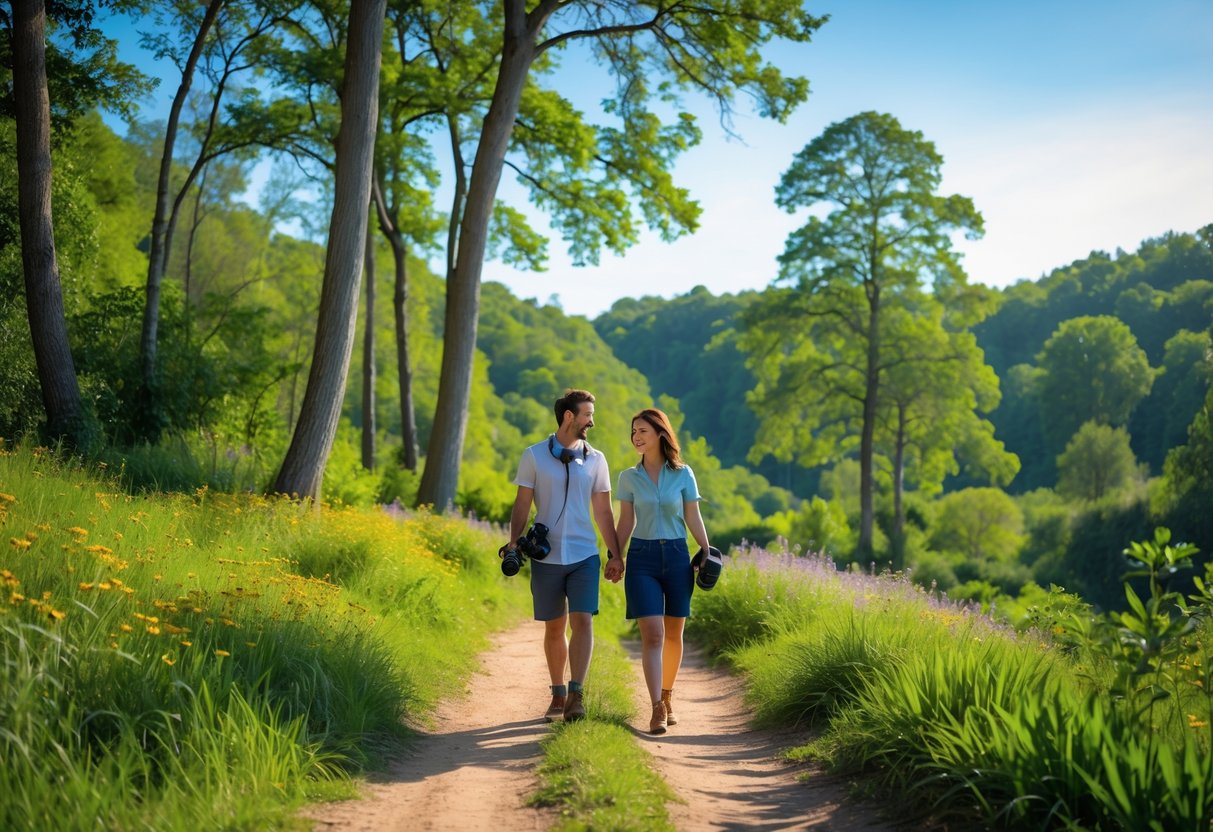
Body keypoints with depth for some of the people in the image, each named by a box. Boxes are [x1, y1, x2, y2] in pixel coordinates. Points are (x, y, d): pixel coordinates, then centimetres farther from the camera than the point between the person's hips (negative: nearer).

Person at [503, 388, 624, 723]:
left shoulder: (595, 459, 7)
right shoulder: (534, 456, 1)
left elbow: (603, 511, 9)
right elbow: (522, 505, 2)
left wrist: (615, 554, 5)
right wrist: (513, 544, -10)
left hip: (584, 556, 1)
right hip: (546, 557, -1)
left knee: (582, 621, -13)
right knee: (554, 628, 8)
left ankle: (576, 694, -13)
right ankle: (558, 695, 20)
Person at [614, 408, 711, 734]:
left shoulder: (683, 474, 2)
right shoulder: (628, 477, 4)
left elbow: (693, 518, 5)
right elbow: (625, 523, 8)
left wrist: (708, 553, -1)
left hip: (677, 556, 1)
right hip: (642, 557, -1)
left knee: (673, 634, 9)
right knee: (652, 634, -11)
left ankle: (667, 697, 27)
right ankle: (657, 708, -12)